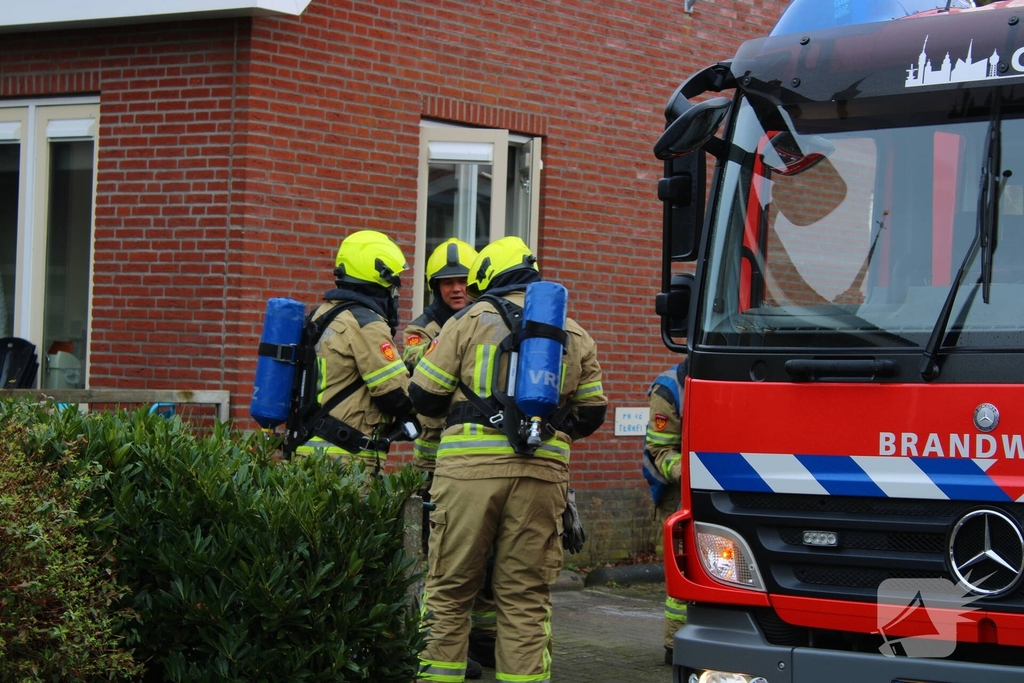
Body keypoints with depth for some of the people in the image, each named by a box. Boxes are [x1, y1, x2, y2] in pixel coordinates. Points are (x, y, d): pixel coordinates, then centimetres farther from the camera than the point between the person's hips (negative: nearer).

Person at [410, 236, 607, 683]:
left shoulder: (470, 321, 2)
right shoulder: (574, 333, 13)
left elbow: (424, 396, 3)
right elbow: (591, 414, 16)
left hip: (470, 469, -2)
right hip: (542, 475, 3)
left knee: (449, 592, 5)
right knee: (526, 599, 7)